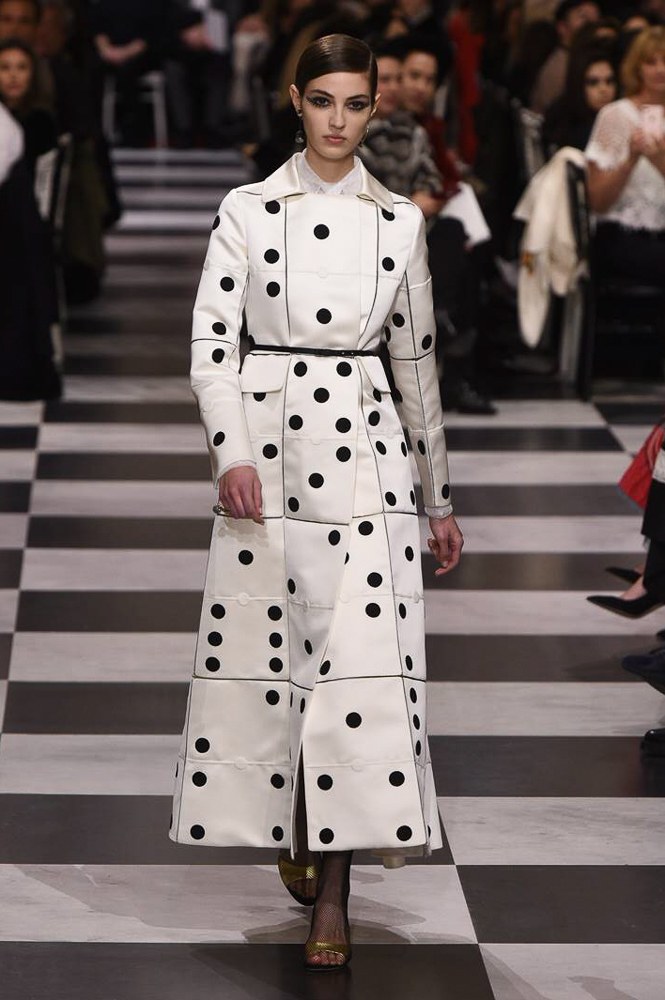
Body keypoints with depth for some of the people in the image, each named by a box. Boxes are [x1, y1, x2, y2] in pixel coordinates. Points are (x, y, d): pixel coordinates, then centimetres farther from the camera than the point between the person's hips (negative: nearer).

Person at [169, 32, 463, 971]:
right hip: (267, 445, -1)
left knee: (364, 663, -8)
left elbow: (417, 359, 13)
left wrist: (441, 497, 15)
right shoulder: (248, 210, 2)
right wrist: (231, 453, -19)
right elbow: (210, 342, -3)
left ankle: (333, 895, -4)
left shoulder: (400, 221, 7)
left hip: (366, 453, 1)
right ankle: (292, 829, 31)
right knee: (270, 655, 5)